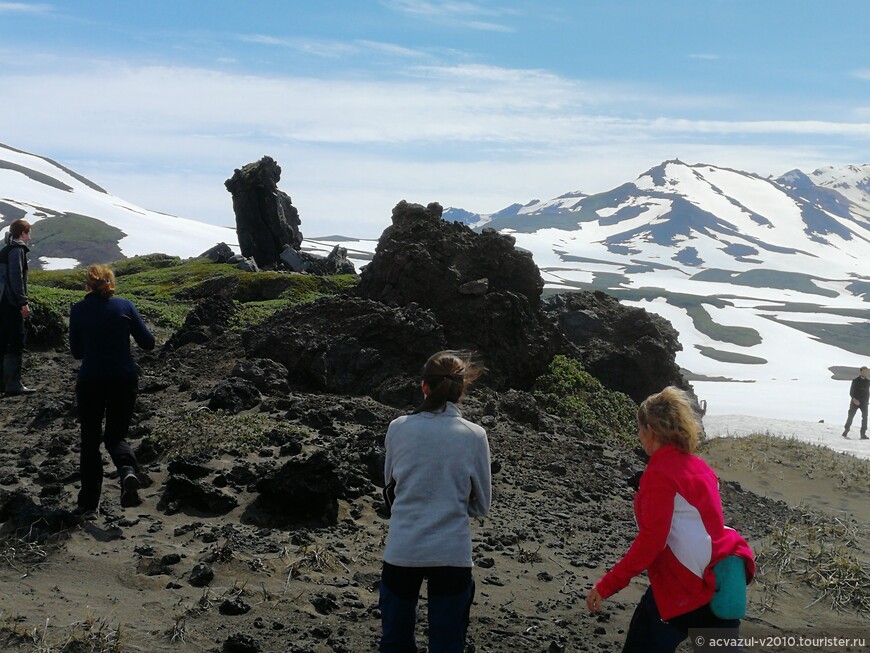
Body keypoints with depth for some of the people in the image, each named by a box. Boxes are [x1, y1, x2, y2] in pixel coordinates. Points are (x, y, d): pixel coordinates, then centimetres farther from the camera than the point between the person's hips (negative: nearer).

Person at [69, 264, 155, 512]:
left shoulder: (78, 309, -2)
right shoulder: (125, 306, -2)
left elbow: (76, 352, 5)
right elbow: (148, 343, -1)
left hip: (90, 382, 0)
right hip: (124, 380, 1)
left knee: (90, 440, 15)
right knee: (116, 435, 15)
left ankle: (89, 501, 15)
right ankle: (129, 471, -18)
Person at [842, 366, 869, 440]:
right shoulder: (855, 380, -1)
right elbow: (851, 392, -3)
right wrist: (854, 399, -18)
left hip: (864, 402, 3)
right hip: (855, 401, -3)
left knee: (864, 417, -6)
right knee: (850, 416, -2)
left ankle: (863, 434, -2)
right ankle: (845, 432, 9)